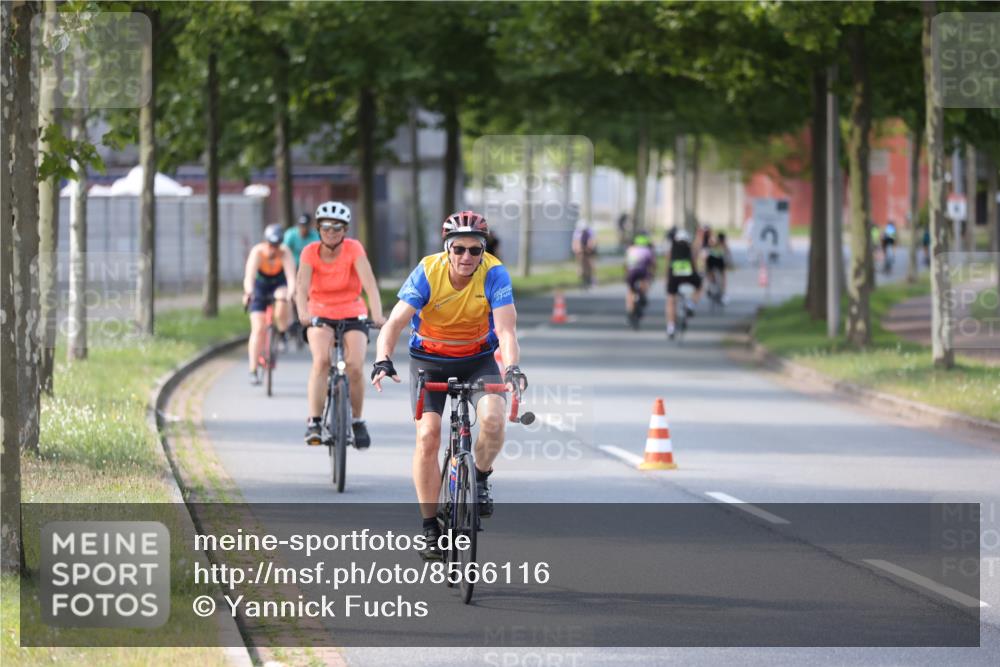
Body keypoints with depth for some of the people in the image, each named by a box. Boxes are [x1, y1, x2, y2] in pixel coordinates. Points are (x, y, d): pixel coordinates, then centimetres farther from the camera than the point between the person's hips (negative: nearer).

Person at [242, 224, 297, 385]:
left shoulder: (285, 253, -28)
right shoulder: (257, 252, -30)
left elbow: (291, 276, -38)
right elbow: (249, 276, -42)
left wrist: (291, 293, -57)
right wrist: (248, 292, -62)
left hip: (279, 283, 0)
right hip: (260, 286, 0)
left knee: (282, 299, -36)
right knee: (258, 328, -11)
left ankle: (282, 334, -8)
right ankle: (253, 371, -6)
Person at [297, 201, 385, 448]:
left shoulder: (353, 249, -13)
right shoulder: (311, 252, -11)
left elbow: (369, 282, -25)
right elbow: (303, 286, -24)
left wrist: (377, 314, -40)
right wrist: (303, 314, -44)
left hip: (352, 315, 0)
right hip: (320, 315, 0)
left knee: (355, 366, -18)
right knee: (321, 359, -27)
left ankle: (357, 421, 7)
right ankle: (314, 422, -26)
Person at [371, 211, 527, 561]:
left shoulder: (495, 275, -21)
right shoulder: (427, 273, -21)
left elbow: (506, 329, -30)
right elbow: (394, 323, -27)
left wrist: (512, 367, -49)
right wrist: (383, 360, -46)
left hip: (478, 359, 0)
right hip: (429, 360, 0)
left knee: (493, 418, -28)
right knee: (427, 436, -16)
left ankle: (480, 479, 3)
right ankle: (430, 526, -3)